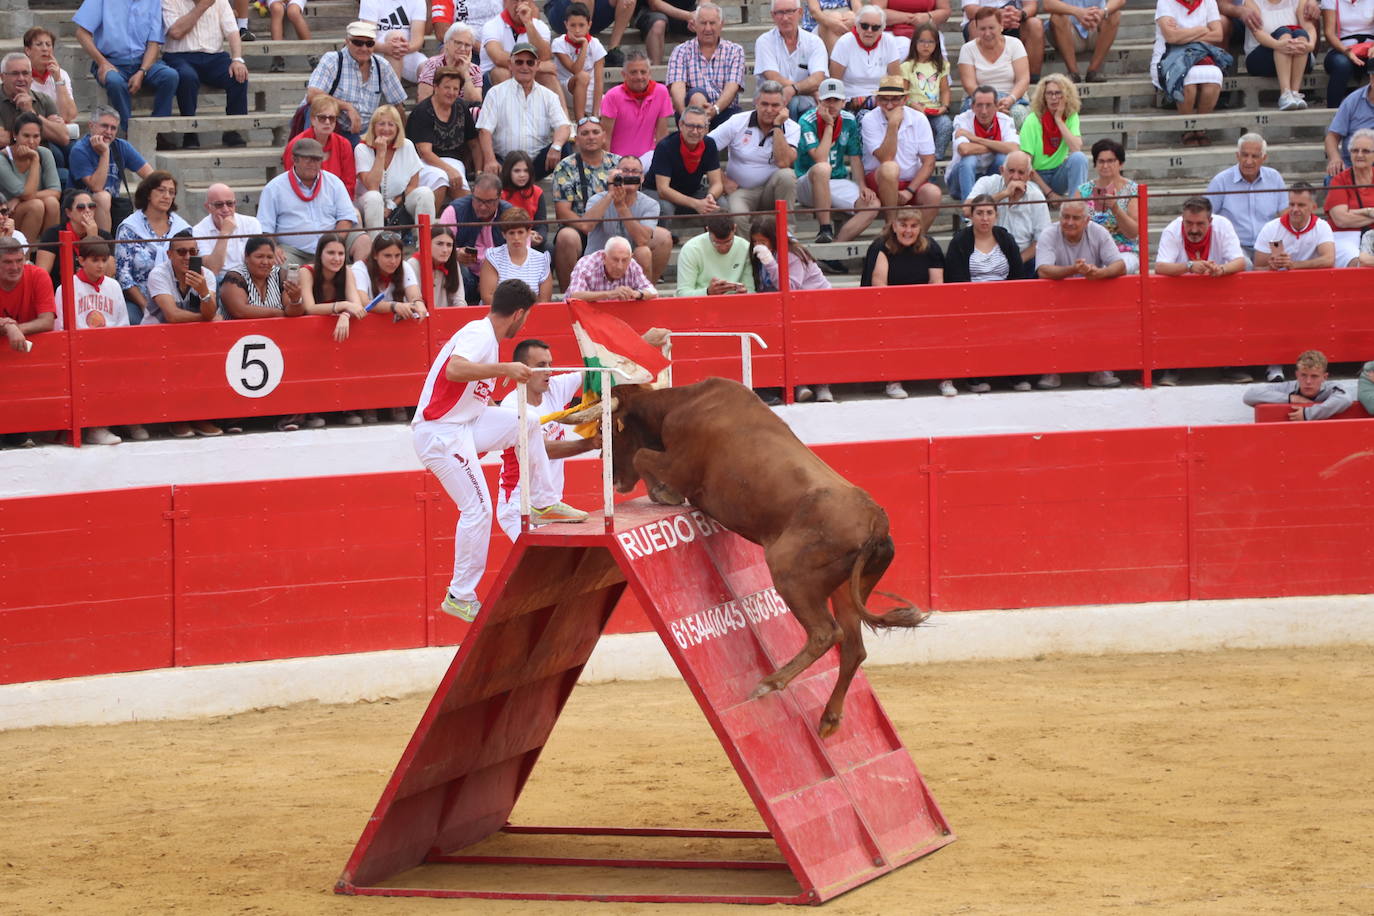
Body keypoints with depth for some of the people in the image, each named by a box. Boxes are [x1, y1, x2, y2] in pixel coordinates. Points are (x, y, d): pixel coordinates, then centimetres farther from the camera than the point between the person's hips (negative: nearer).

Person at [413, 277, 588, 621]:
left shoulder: (485, 334, 15)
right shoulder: (479, 335, -15)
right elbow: (455, 370, -35)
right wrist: (506, 369, -33)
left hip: (462, 423, 10)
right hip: (441, 434, -10)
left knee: (529, 421, 9)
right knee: (478, 509, -11)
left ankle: (543, 502, 15)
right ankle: (460, 598, -4)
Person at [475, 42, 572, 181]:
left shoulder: (549, 96, 13)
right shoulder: (497, 93, 8)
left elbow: (564, 126, -1)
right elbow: (485, 130, -1)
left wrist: (556, 146, -25)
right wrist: (490, 160, -19)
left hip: (537, 164, 2)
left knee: (563, 149, -26)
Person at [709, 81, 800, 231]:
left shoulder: (791, 128, -2)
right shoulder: (737, 122, -3)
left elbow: (783, 162, -20)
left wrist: (777, 126, -18)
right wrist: (723, 181, -6)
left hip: (771, 190, 2)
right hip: (741, 190, -2)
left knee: (786, 174, -32)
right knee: (737, 214, -36)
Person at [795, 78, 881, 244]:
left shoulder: (849, 121, 4)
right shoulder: (807, 121, -12)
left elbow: (855, 157, 7)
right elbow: (820, 159, -23)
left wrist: (862, 186, -8)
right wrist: (829, 125, -19)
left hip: (839, 183, 5)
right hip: (808, 184, -5)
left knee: (872, 205, -21)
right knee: (822, 168, -41)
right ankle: (825, 231, -35)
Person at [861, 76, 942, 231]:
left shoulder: (919, 119, -2)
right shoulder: (870, 121, -9)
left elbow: (929, 163, -4)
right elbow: (885, 159, -21)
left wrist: (909, 191, -15)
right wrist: (893, 124, -24)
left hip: (913, 183, 2)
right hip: (878, 182, -2)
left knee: (933, 193, -29)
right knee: (890, 168, -35)